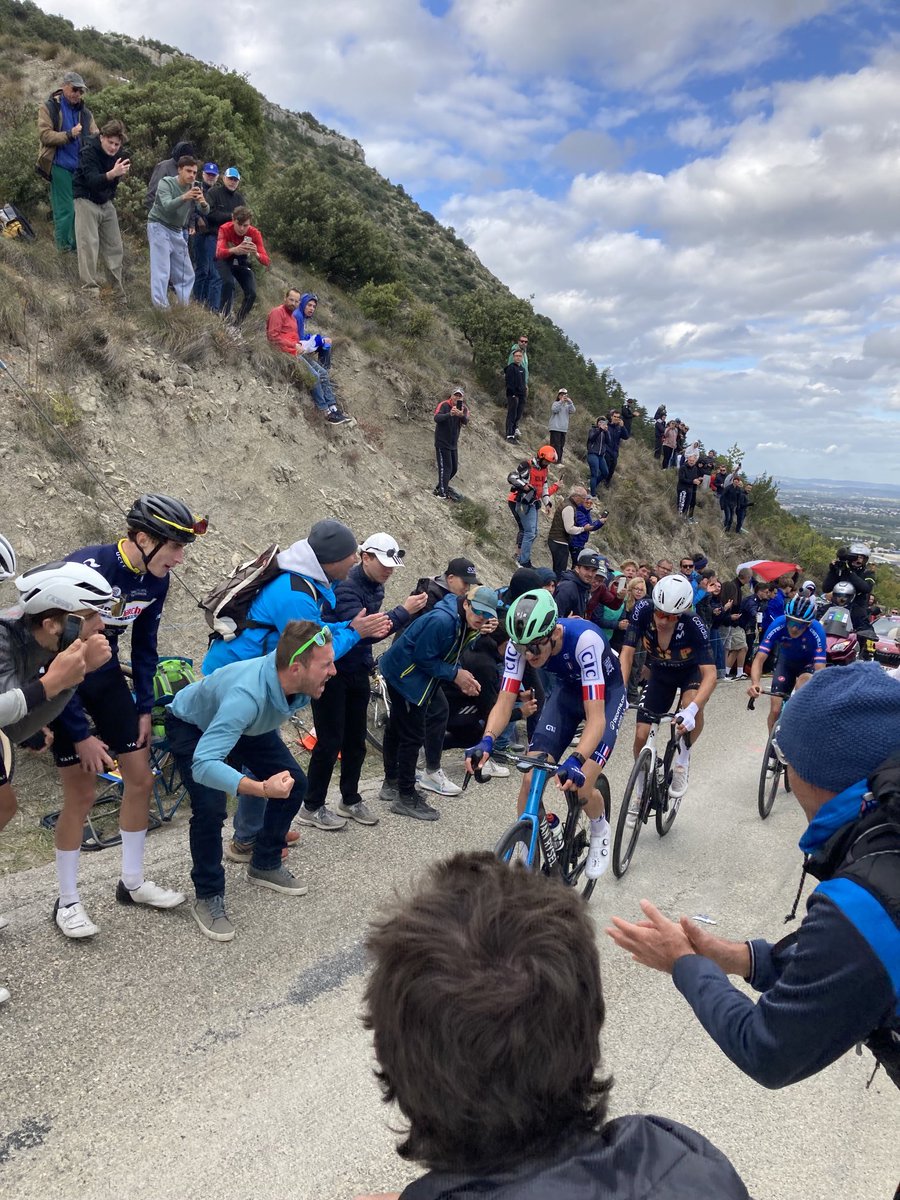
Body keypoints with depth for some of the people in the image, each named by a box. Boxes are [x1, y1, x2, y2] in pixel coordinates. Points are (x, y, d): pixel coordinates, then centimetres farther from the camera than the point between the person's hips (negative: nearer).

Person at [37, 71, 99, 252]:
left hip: (81, 167, 5)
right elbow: (44, 135, -10)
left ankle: (77, 244, 16)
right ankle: (63, 245, 7)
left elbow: (95, 135, 10)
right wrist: (69, 134, -22)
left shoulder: (85, 112, 11)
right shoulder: (49, 108, -1)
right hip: (60, 166, -4)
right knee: (65, 209, -4)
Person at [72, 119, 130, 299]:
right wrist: (112, 173, -47)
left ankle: (118, 288, 12)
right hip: (86, 201, -6)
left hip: (106, 202, 6)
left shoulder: (117, 155, 2)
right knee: (89, 244, -11)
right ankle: (89, 288, -11)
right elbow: (92, 180, -31)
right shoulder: (89, 151, -18)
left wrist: (122, 173, -9)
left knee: (114, 246, 5)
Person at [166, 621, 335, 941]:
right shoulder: (246, 696, -47)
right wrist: (262, 788, -61)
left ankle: (265, 865, 22)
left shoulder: (302, 685, -26)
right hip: (192, 726, -6)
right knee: (210, 807, -24)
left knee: (294, 783, 0)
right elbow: (203, 765, -52)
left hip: (248, 726, 7)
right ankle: (207, 898, -1)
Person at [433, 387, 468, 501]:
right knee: (446, 468, -8)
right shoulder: (444, 405, -14)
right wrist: (449, 414, -48)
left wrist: (462, 415, -42)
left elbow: (466, 422, -18)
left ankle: (440, 487, 32)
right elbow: (436, 418, -31)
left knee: (454, 468, 14)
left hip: (453, 444, 7)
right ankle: (443, 493, -1)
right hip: (442, 443, -7)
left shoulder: (463, 409, 1)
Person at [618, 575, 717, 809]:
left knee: (691, 704, -36)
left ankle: (682, 759, -8)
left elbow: (710, 674, -38)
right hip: (661, 672, 3)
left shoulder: (693, 625, -36)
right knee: (641, 734, -6)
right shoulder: (642, 610, -30)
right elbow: (627, 654, -25)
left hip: (691, 671, -2)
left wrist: (691, 710, -53)